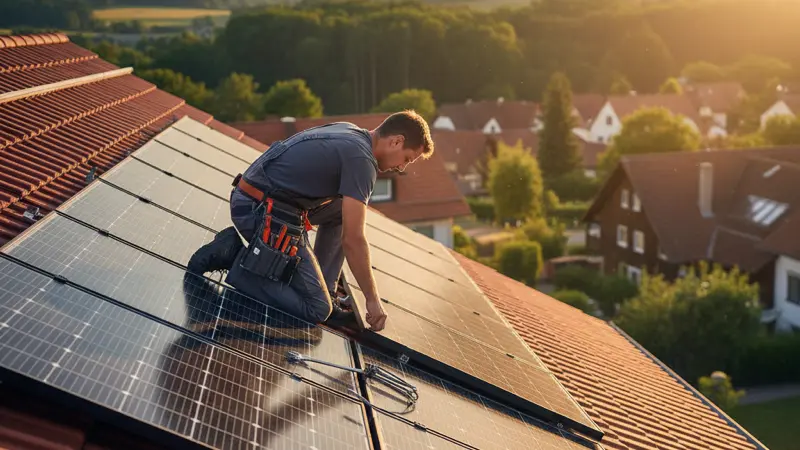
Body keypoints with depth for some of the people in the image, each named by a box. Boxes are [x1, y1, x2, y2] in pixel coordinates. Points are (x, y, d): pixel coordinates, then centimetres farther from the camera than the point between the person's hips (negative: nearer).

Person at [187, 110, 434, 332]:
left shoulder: (348, 130, 16)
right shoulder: (362, 159, -12)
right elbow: (353, 240, -13)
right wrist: (373, 299, -4)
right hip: (264, 214, -10)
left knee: (341, 210, 23)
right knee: (316, 311, -7)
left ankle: (325, 294, 18)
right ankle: (236, 261, -8)